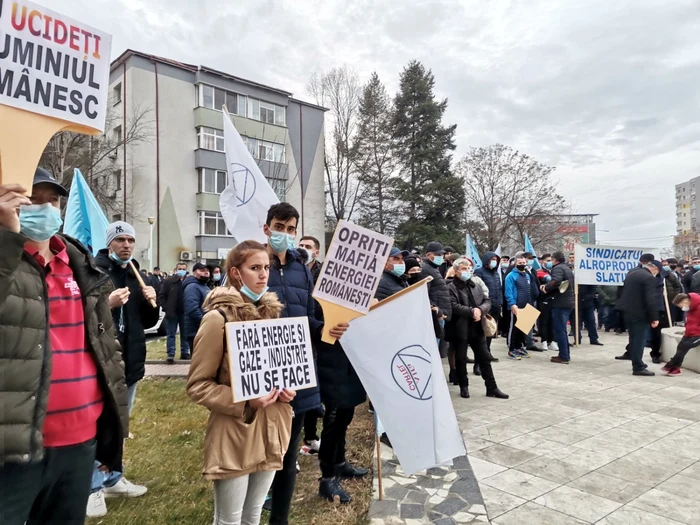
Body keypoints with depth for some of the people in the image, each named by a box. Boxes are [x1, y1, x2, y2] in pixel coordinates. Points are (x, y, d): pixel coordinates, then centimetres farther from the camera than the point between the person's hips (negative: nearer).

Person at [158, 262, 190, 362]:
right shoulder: (168, 281, -1)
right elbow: (161, 296, 0)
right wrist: (166, 308, -9)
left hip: (185, 313, 1)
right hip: (172, 313, -1)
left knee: (185, 334, 12)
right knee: (171, 334, 4)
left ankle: (185, 352, 22)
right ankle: (170, 354, 7)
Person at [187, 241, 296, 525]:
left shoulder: (272, 312, 6)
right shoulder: (219, 318, -15)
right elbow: (197, 386, -13)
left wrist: (287, 387, -2)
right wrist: (244, 403, -24)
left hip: (270, 430, 6)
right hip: (234, 435, -6)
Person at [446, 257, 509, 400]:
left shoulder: (476, 286, 14)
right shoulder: (451, 287, -7)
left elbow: (487, 302, 8)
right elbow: (454, 307, -18)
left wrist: (480, 310, -13)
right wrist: (471, 311, -20)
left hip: (477, 328, 5)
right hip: (459, 329, -5)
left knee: (485, 357, 8)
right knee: (461, 359, 7)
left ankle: (492, 388, 17)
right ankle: (464, 387, 21)